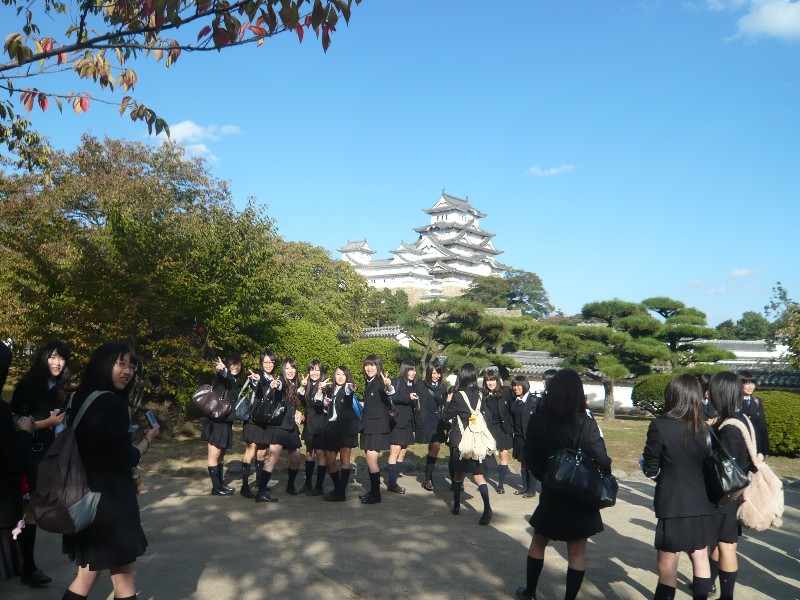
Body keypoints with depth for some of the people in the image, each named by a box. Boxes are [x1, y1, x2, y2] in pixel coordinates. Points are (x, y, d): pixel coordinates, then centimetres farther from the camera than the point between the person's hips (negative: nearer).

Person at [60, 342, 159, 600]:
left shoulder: (80, 398, 7)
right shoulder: (113, 403, -19)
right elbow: (126, 459, -17)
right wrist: (147, 439, -1)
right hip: (110, 498, -8)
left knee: (88, 574, 21)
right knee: (122, 577, 7)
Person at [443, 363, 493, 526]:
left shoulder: (458, 395, -11)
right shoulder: (480, 395, 1)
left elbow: (447, 415, -1)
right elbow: (484, 415, 11)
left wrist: (448, 402, 13)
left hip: (460, 439, -3)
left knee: (458, 472, 14)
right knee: (478, 474, 2)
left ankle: (457, 506, 24)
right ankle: (487, 507, -16)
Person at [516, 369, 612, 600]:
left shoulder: (537, 420, -10)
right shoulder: (585, 424, -18)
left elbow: (530, 457, -1)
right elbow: (602, 461, -18)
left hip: (551, 494, 2)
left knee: (538, 542, 22)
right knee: (577, 552, 11)